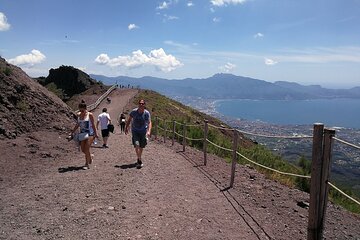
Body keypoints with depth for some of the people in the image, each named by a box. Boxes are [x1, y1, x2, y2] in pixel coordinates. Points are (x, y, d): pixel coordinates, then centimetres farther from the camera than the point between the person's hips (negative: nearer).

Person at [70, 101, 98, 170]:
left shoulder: (90, 115, -8)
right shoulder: (78, 115, 5)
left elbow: (93, 125, -2)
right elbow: (77, 125, 15)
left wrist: (95, 133, 1)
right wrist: (72, 132, 14)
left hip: (90, 133, -5)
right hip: (82, 133, 5)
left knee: (86, 149, -10)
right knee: (83, 149, 5)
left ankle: (87, 164, 0)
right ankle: (90, 156, 35)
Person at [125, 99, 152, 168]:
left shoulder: (147, 113, -13)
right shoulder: (134, 111, -11)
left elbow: (149, 122, -20)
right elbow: (129, 120, 5)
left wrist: (149, 131, -35)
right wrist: (126, 128, 9)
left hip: (143, 131, 1)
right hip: (135, 131, 0)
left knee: (141, 147, 9)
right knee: (136, 145, -17)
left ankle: (139, 158, 33)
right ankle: (140, 160, -8)